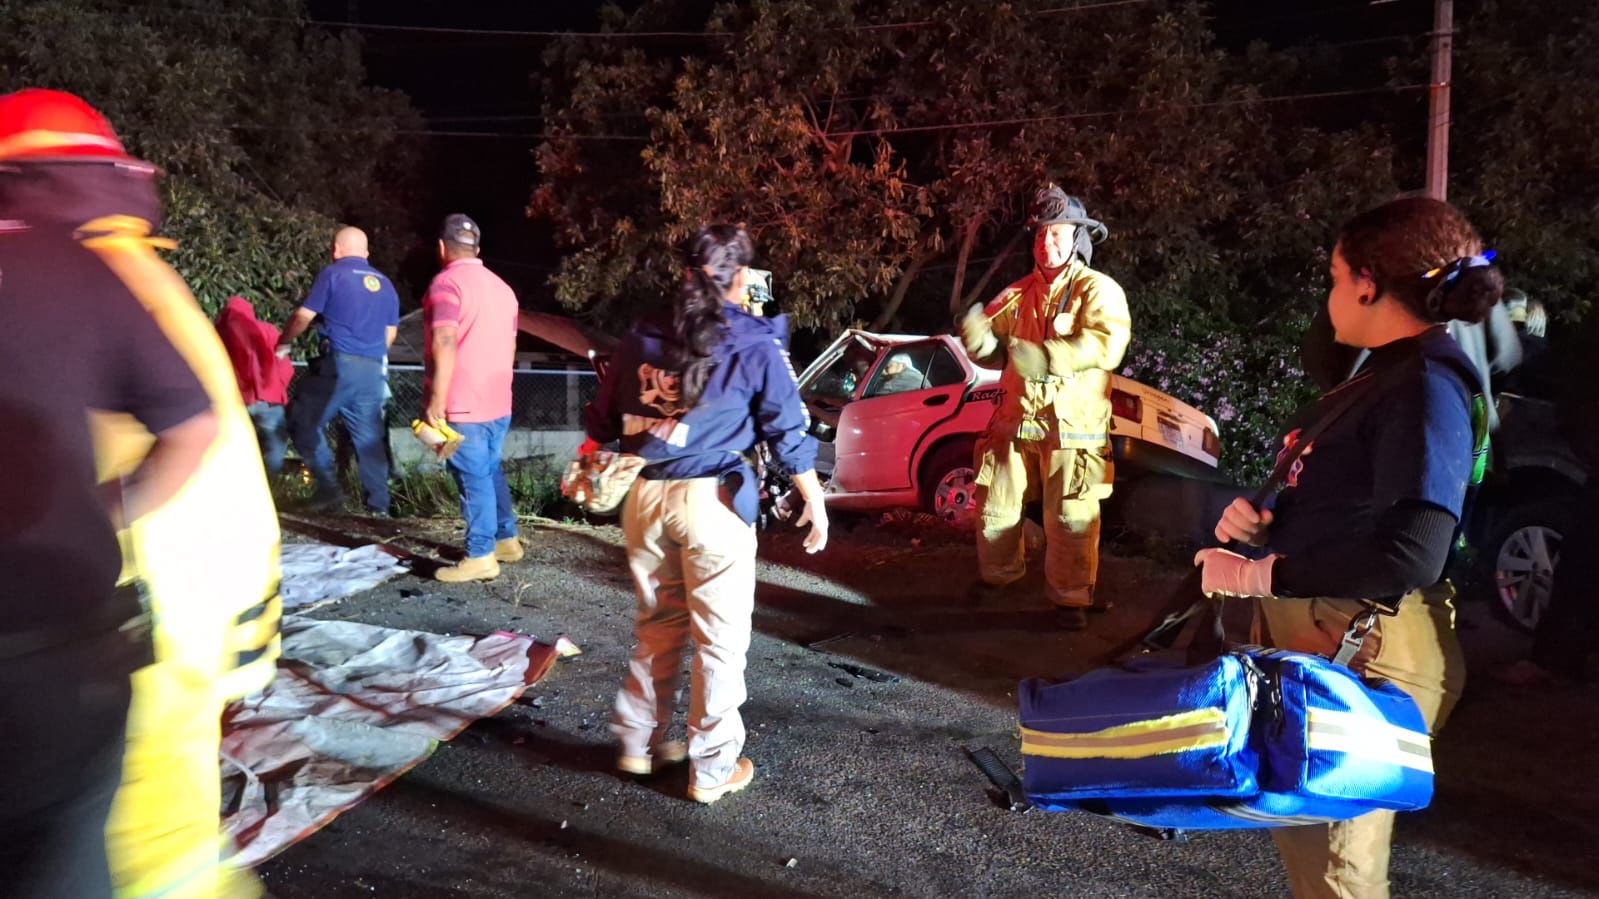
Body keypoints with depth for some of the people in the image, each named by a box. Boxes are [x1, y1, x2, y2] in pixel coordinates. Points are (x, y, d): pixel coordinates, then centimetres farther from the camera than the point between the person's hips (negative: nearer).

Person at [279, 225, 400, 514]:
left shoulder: (333, 274, 1)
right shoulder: (384, 284, 17)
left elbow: (303, 317, -1)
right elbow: (390, 334, 19)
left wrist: (283, 343, 15)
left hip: (338, 363, -5)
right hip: (373, 370, 5)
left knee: (304, 423, 7)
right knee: (369, 436, 9)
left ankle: (329, 487, -2)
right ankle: (378, 504, 9)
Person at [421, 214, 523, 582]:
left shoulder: (446, 282, -12)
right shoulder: (501, 287, 15)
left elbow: (445, 345, -22)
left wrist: (436, 401, -20)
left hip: (464, 405, -8)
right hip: (498, 402, 8)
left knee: (474, 478, -3)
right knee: (492, 471, 19)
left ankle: (480, 557, 2)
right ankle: (507, 539, 28)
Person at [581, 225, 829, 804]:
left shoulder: (643, 336, 7)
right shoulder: (754, 343, -4)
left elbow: (603, 419, 12)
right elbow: (787, 430, -3)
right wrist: (814, 501, 5)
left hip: (644, 496, 5)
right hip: (712, 501, -4)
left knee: (657, 626, 21)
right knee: (720, 638, 8)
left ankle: (639, 742, 32)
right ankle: (713, 768, 17)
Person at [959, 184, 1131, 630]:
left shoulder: (1098, 290, -2)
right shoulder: (1018, 294, 13)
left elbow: (1107, 345, -19)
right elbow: (994, 349, 11)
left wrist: (1045, 357, -28)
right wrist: (980, 339, -14)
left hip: (1072, 426, -5)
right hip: (1015, 420, 5)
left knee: (1070, 520, -3)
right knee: (996, 506, 13)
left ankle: (1071, 597, 13)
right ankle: (998, 572, 37)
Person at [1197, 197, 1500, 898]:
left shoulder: (1427, 385, -17)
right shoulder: (1387, 373, 15)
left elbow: (1411, 554, -27)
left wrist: (1259, 575, -21)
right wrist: (1263, 524, 2)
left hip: (1364, 649, -10)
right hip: (1307, 630, 10)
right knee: (1298, 828, 22)